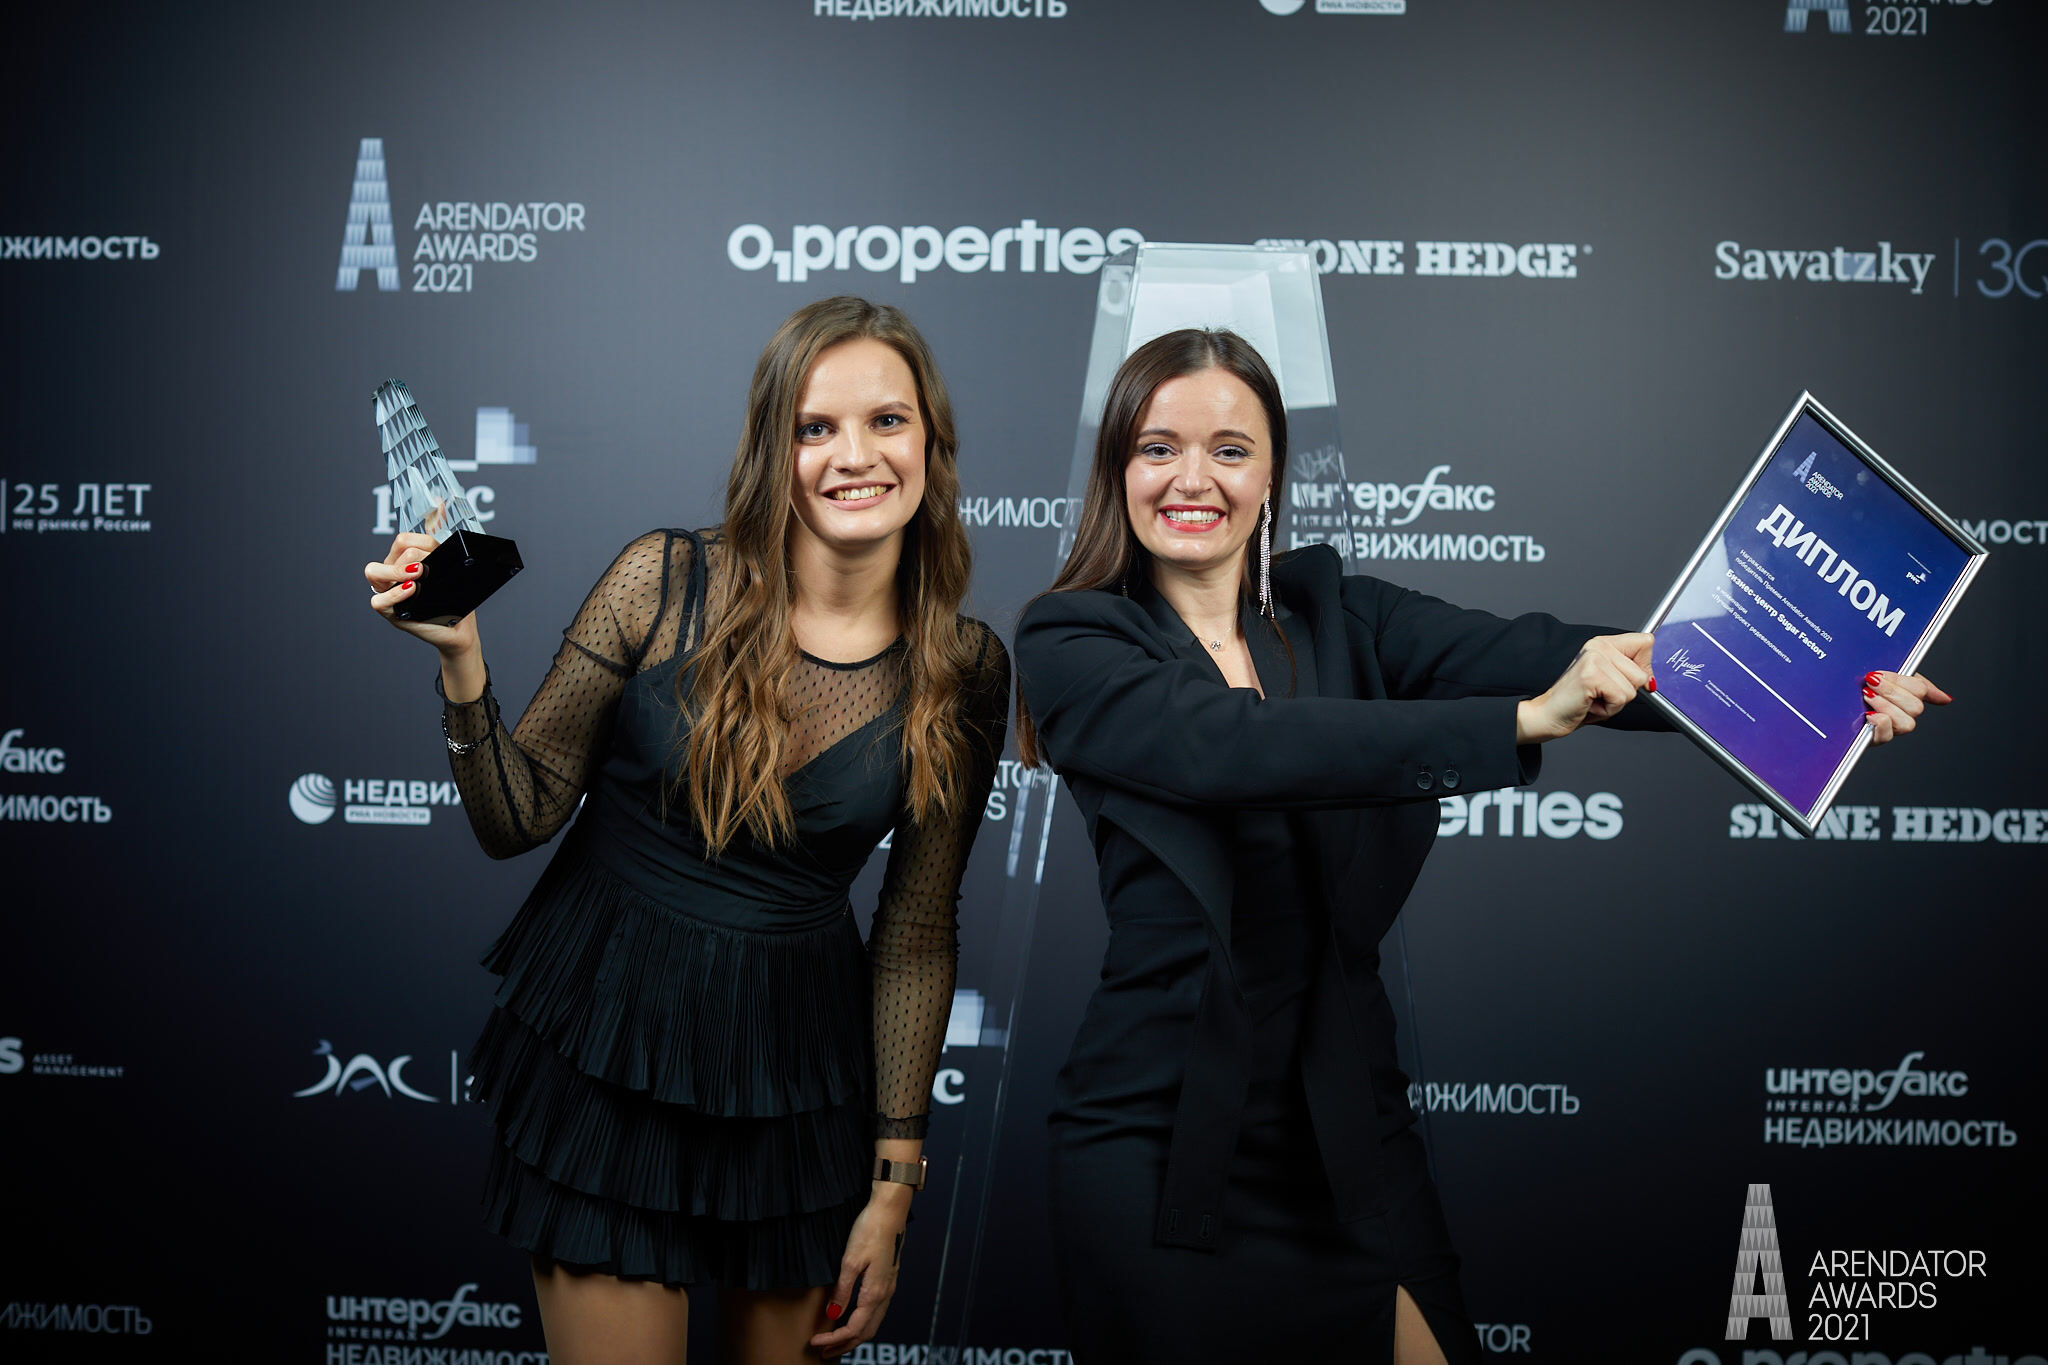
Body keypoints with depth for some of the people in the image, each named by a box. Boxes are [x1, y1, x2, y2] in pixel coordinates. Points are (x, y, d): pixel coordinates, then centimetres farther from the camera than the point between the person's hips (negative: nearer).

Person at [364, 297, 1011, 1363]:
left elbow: (916, 934, 1)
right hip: (605, 1054, -2)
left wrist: (893, 1186, 1)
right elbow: (517, 821, -4)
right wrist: (461, 660, -21)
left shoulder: (964, 672, -5)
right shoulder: (664, 583, -11)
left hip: (801, 1086, 2)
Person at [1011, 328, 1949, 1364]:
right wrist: (1523, 719, -31)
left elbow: (1515, 651, -8)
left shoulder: (1331, 611, 7)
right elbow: (1233, 746, -23)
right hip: (1163, 1148, -4)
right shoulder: (1070, 643, -5)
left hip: (1348, 1128, 4)